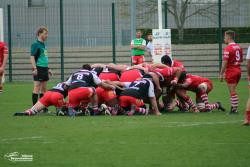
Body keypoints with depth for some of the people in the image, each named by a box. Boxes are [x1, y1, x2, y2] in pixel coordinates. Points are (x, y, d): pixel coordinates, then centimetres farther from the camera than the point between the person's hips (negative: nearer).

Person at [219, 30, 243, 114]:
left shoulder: (228, 48, -16)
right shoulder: (238, 47, 9)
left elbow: (225, 62, -18)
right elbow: (241, 60, 15)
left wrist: (221, 74, -13)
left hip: (231, 71, -8)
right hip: (238, 70, 8)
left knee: (232, 92, -3)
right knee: (233, 91, 17)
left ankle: (234, 109, -1)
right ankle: (234, 107, 19)